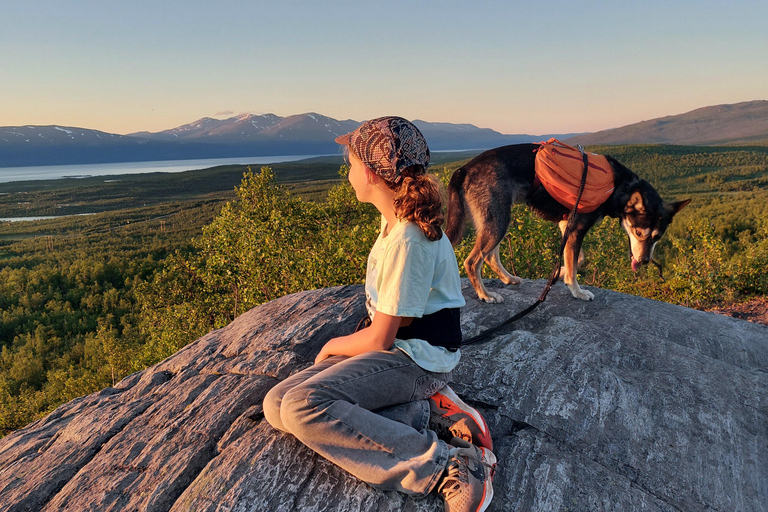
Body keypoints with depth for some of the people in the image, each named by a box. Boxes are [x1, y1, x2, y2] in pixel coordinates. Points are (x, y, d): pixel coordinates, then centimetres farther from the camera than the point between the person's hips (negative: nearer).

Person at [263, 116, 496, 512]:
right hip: (391, 347, 9)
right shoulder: (394, 218, 6)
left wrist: (334, 346, 0)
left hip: (416, 360, -9)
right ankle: (422, 413, -7)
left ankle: (446, 464, -23)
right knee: (276, 406, -4)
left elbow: (380, 338, -18)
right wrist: (346, 344, 10)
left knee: (303, 407, -29)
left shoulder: (408, 241, -23)